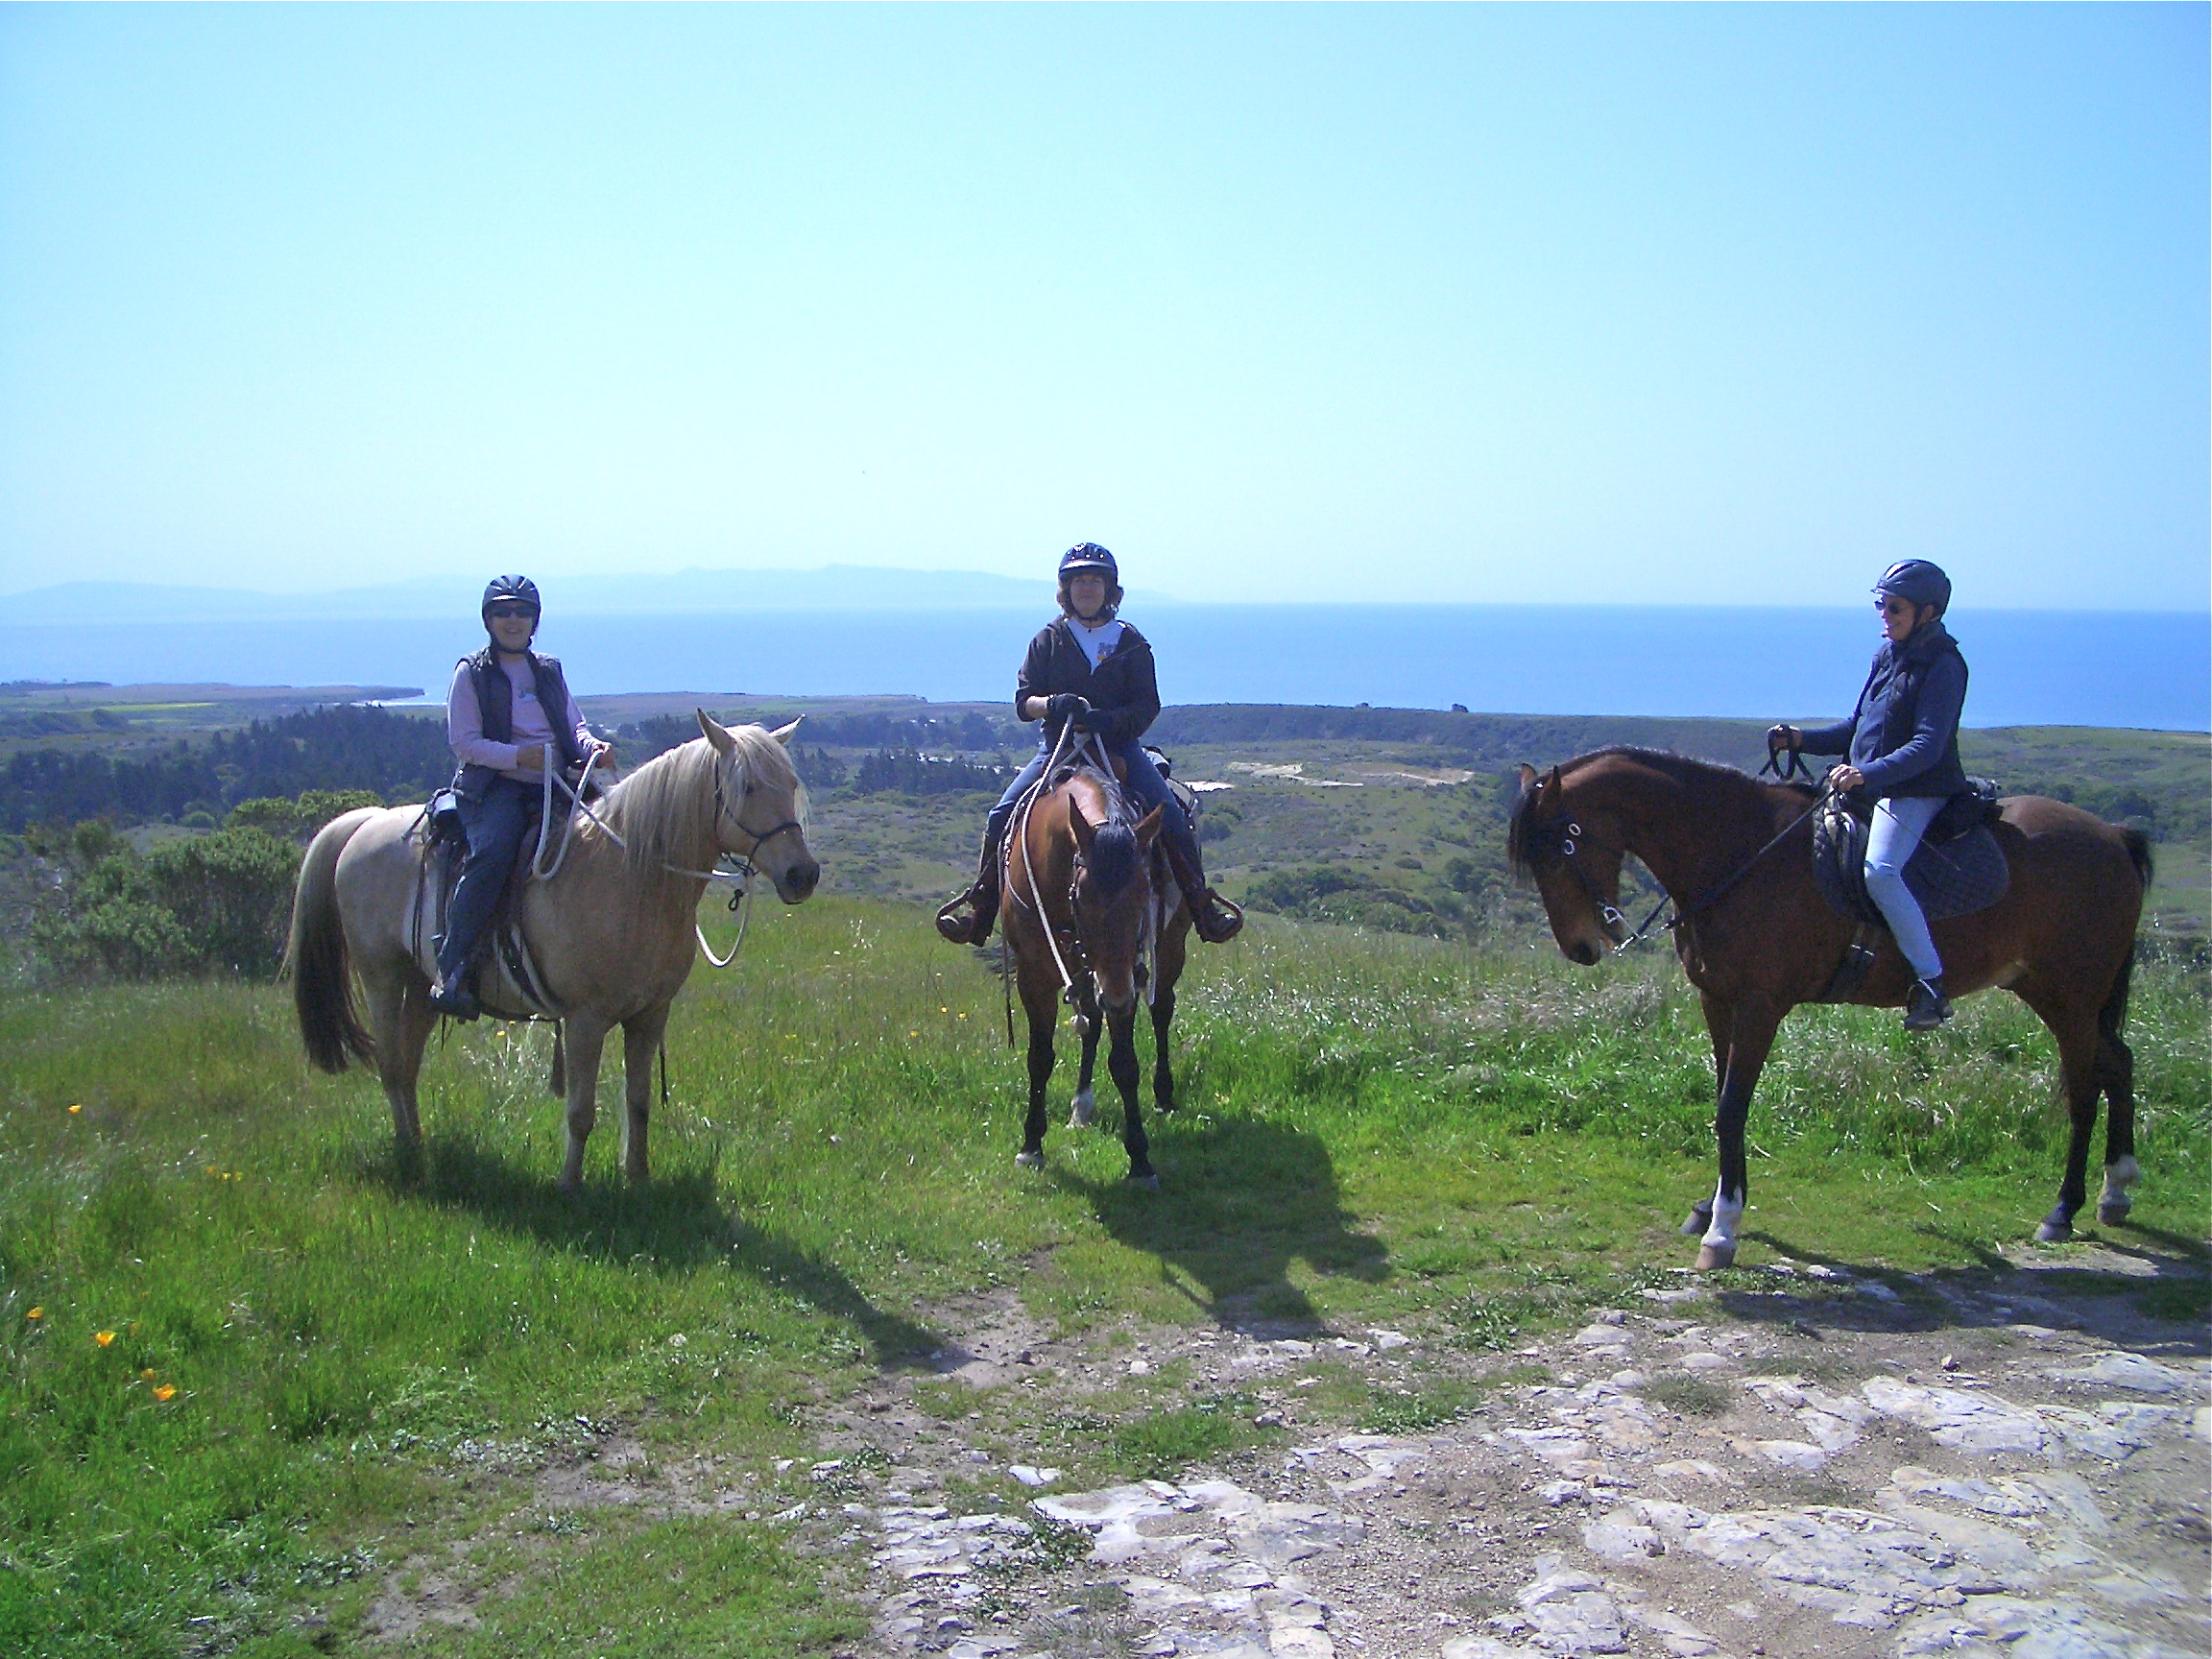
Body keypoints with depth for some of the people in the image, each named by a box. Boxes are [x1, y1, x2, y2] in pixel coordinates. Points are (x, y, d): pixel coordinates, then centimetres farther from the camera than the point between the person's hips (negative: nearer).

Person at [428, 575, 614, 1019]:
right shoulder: (471, 673, 5)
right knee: (493, 852, -34)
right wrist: (519, 755, -18)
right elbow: (465, 743, -3)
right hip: (494, 786, -5)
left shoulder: (550, 672, 19)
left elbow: (574, 726, 20)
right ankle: (450, 969, -30)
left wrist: (591, 745, -4)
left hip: (555, 784, 5)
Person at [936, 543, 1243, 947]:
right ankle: (979, 906, 1)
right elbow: (1023, 701, 1)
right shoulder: (1049, 640, 6)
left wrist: (1111, 718, -22)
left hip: (1119, 747, 0)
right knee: (1002, 817, -16)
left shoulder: (1131, 643, 5)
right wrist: (1054, 704, -22)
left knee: (1171, 818, -18)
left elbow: (1148, 706, -2)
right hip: (1058, 747, 0)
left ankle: (1200, 901, -1)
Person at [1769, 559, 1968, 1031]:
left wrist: (1870, 773, -35)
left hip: (1916, 792, -10)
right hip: (1870, 785, 10)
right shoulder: (1888, 655, 14)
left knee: (1880, 870, -30)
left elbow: (1927, 747, -22)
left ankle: (1931, 983, -26)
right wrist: (1801, 739, 6)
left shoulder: (1943, 665, -12)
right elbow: (1856, 728, 20)